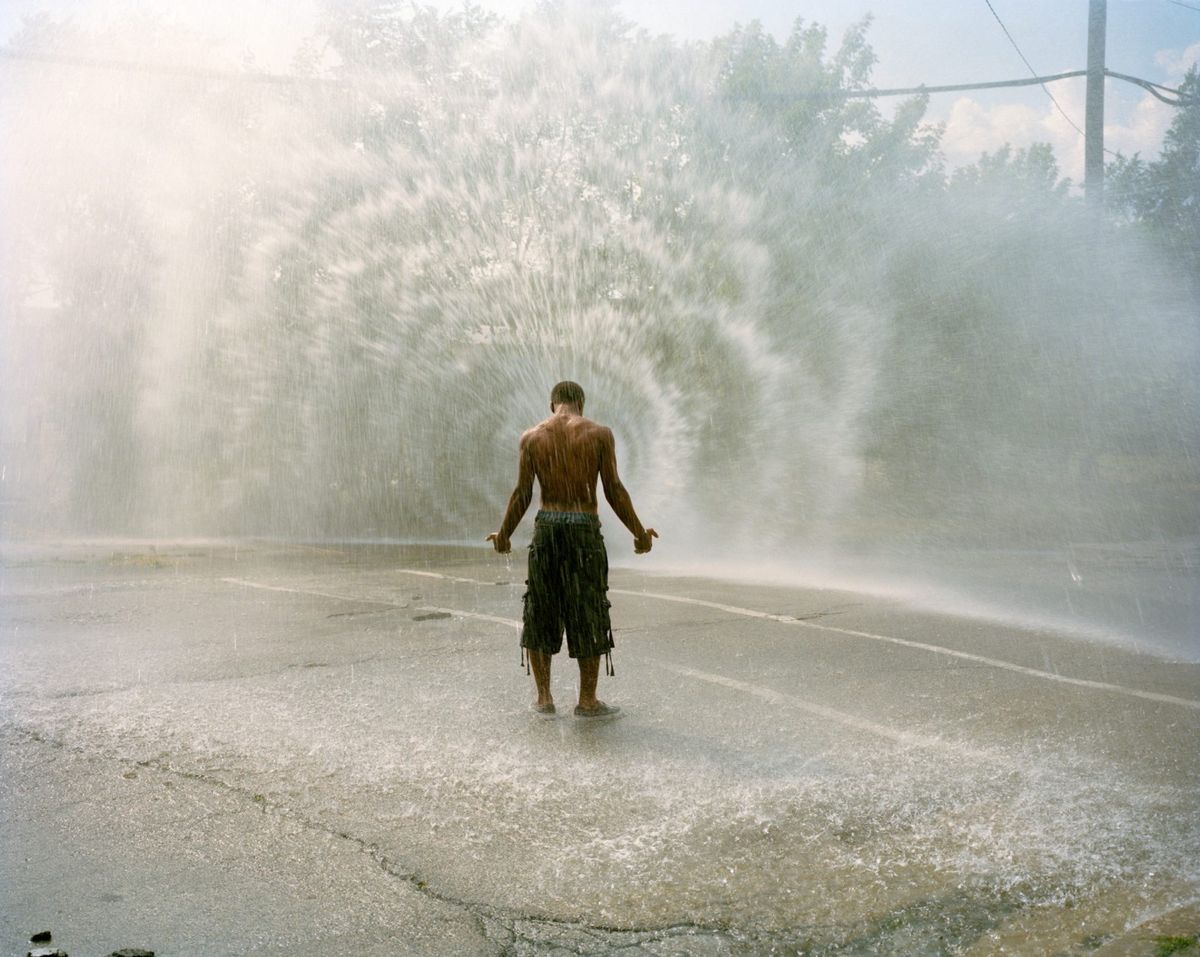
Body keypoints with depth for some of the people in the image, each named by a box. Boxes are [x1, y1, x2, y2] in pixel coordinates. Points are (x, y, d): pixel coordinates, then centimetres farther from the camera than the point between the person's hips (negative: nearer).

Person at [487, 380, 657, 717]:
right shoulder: (599, 434, -2)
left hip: (546, 527, 2)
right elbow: (614, 491, -5)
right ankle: (587, 700, 10)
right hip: (585, 528, -2)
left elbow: (522, 494, 1)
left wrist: (504, 535, 13)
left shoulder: (532, 437, 3)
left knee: (539, 614, 12)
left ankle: (544, 697, 14)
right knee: (589, 617, 7)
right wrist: (639, 532, 5)